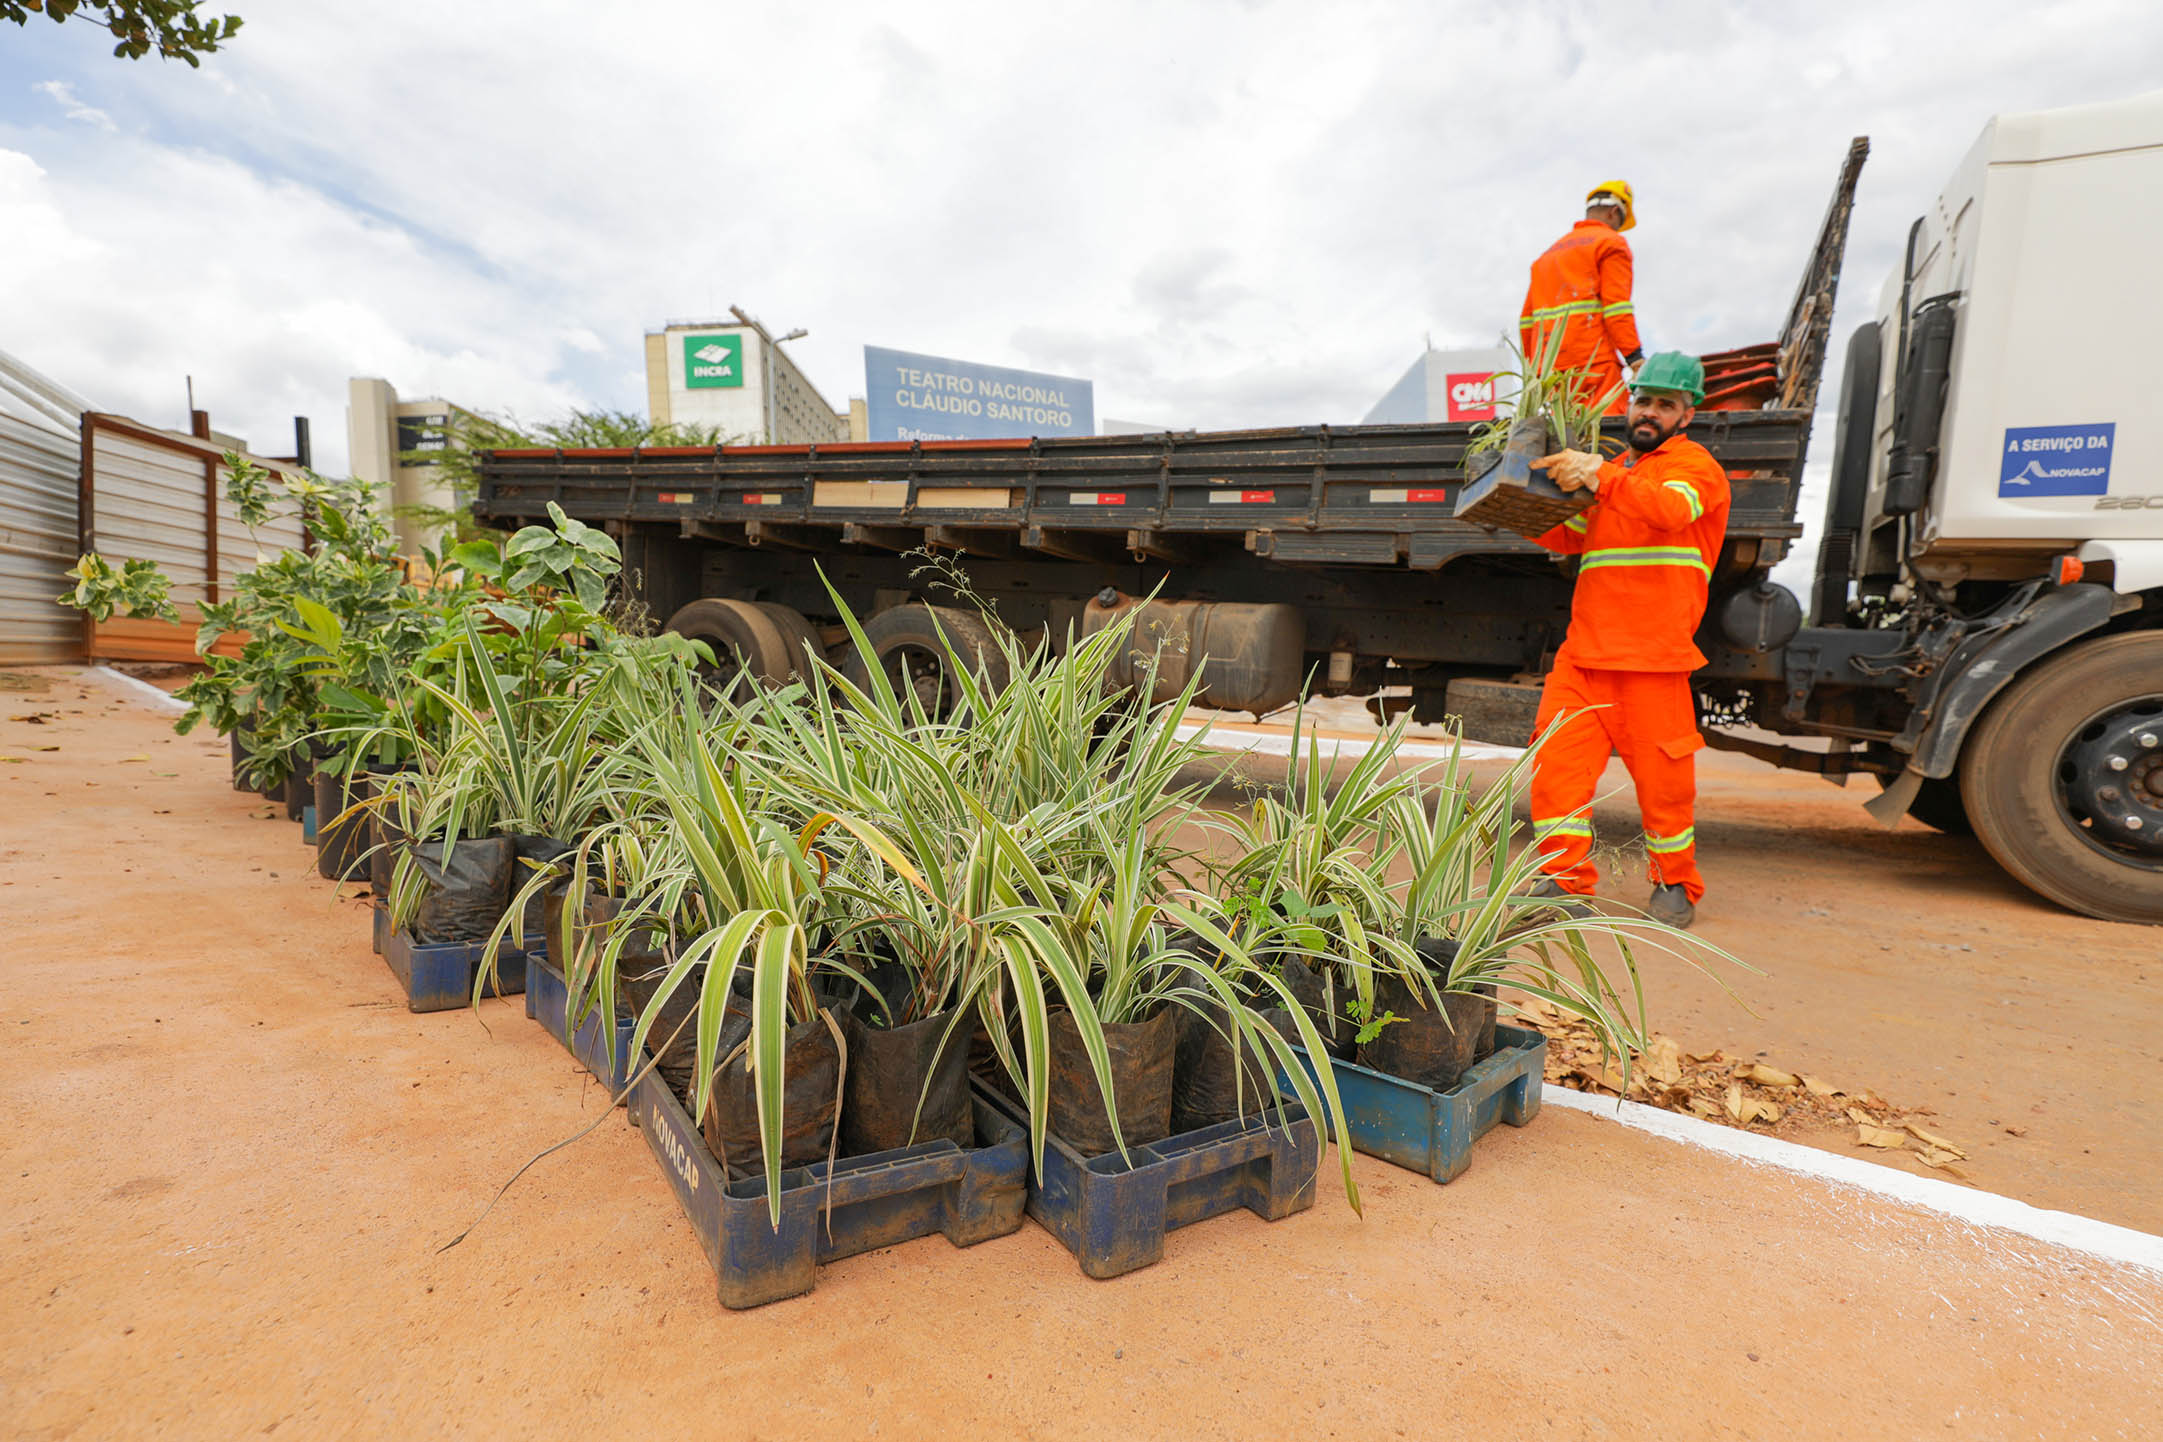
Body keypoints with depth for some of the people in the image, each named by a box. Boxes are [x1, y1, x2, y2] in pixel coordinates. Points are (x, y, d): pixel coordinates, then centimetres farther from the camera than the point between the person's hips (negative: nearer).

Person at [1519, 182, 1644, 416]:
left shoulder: (1550, 253, 28)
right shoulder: (1612, 243, 6)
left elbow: (1527, 319, 21)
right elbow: (1617, 306, -7)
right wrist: (1636, 359, -10)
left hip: (1548, 363, 7)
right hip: (1593, 360, -7)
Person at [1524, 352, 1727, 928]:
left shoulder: (1694, 463, 4)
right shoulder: (1616, 472, 26)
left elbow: (1669, 510, -18)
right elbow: (1569, 537, 28)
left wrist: (1596, 474, -28)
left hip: (1653, 653, -5)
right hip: (1585, 648, 6)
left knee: (1661, 775, 1)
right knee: (1557, 760, -5)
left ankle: (1676, 886, 21)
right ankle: (1565, 881, 3)